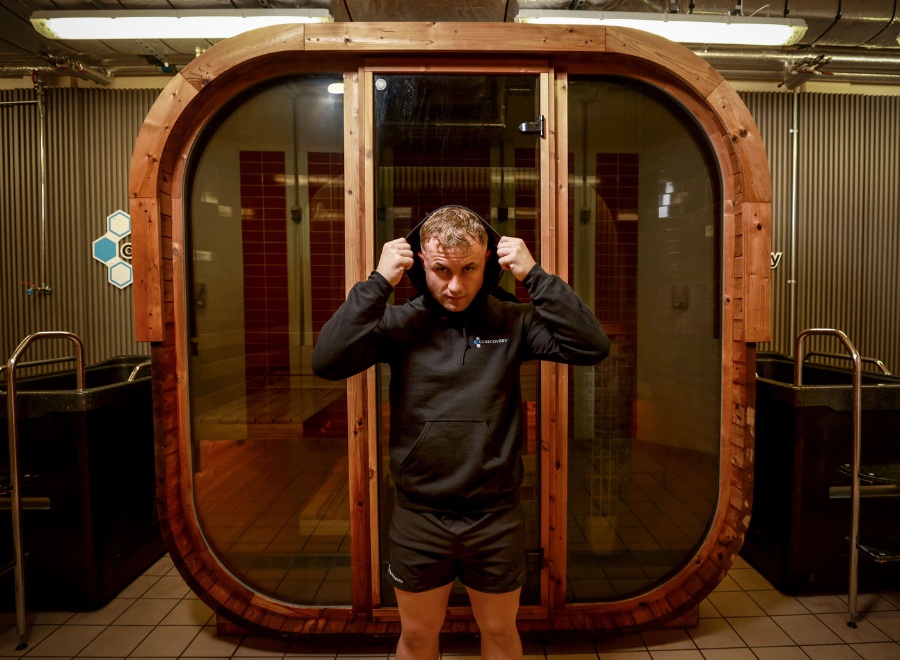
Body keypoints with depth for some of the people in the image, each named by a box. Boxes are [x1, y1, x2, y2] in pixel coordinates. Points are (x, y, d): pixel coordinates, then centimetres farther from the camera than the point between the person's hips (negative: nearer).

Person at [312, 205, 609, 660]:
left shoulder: (513, 322, -6)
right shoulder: (399, 323, -7)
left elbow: (592, 347, -16)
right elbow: (327, 362, -20)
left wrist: (535, 276, -19)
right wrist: (378, 282, -22)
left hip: (496, 516, 1)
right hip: (418, 516, 0)